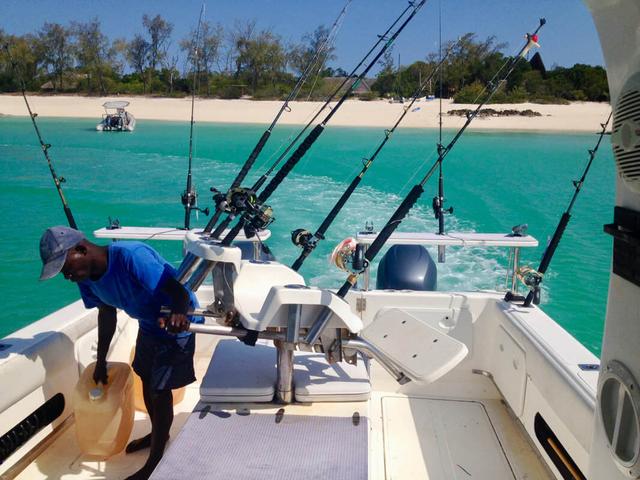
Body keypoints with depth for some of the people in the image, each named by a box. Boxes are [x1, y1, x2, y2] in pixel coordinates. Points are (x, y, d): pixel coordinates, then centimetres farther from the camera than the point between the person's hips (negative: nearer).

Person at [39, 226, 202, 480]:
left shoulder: (131, 256, -36)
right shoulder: (86, 277, -10)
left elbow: (179, 291, -39)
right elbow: (107, 312, 6)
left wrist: (178, 315, -61)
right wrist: (101, 361, 13)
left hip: (177, 325, -8)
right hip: (149, 325, 8)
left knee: (160, 391, -4)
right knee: (147, 380, 21)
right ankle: (157, 434, 47)